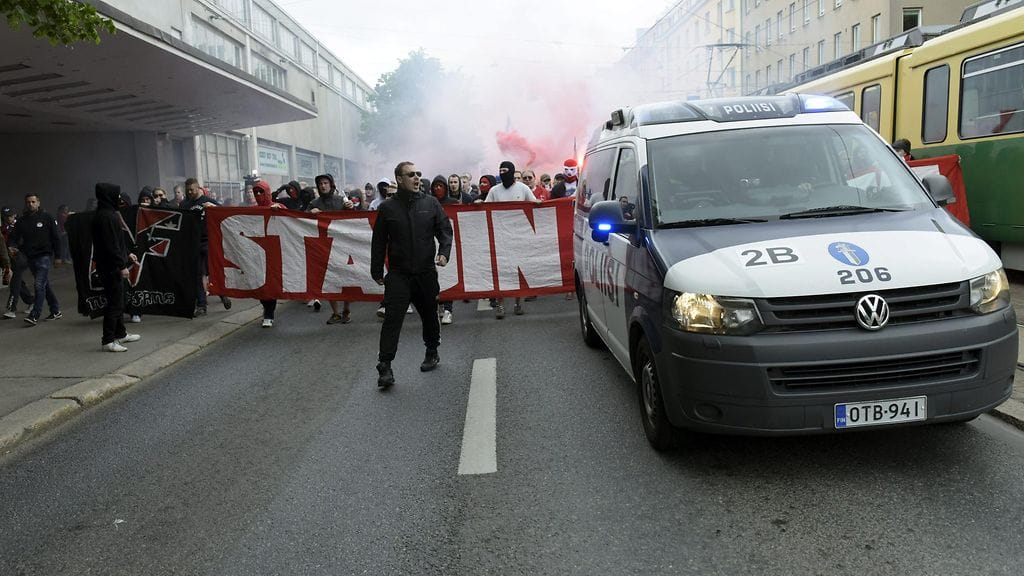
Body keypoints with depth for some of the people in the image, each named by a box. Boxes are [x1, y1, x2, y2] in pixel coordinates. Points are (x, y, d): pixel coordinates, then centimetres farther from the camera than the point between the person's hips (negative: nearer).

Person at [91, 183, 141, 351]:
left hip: (111, 266, 11)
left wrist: (127, 254, 26)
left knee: (118, 300, 19)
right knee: (114, 303, -6)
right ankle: (108, 340, -1)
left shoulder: (109, 214, 13)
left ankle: (120, 334, 30)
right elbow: (110, 245, -22)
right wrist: (122, 265, -20)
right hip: (110, 267, -11)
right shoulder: (106, 216, -19)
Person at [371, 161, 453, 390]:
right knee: (393, 318, -10)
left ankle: (432, 353, 36)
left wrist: (444, 252, -14)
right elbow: (378, 242, 5)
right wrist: (377, 271, 6)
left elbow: (445, 230, 5)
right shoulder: (387, 208, 1)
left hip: (426, 271, 2)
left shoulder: (431, 203, 4)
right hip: (398, 273, -2)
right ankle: (385, 367, -7)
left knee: (429, 314, 15)